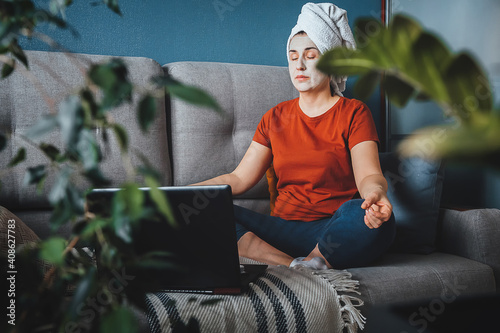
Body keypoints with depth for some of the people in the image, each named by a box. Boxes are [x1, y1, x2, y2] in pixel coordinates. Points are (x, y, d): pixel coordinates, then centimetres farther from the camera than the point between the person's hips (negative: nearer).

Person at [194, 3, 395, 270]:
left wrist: (375, 192, -34)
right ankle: (296, 267, -28)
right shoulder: (276, 117, 16)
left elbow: (369, 175, -9)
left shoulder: (353, 113, 5)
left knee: (361, 215, -37)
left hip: (334, 234, -3)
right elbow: (238, 179, 11)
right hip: (283, 231, 4)